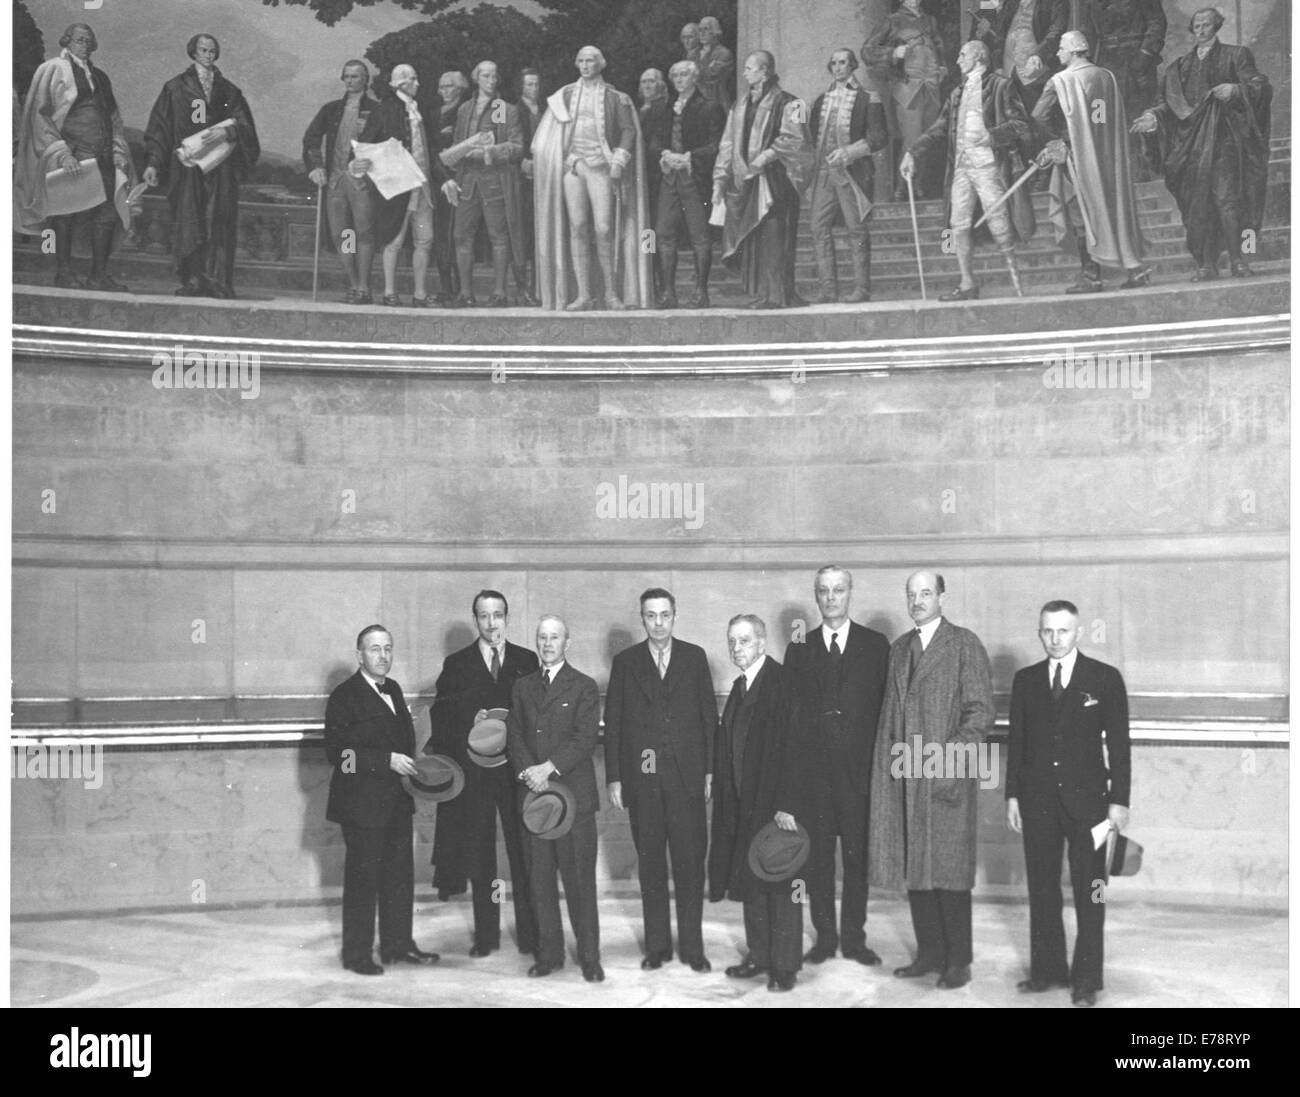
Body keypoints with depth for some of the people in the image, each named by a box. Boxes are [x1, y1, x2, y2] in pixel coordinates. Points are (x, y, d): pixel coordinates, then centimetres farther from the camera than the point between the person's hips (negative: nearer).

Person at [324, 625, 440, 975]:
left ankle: (397, 945, 25)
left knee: (400, 875, 14)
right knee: (362, 878, -1)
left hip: (396, 800, 8)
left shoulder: (393, 691, 14)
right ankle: (357, 955, 9)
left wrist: (411, 765, 7)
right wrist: (387, 761, -23)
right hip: (361, 804, -8)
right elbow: (337, 752, -19)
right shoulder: (345, 696, -11)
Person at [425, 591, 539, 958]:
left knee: (524, 854, -1)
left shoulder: (527, 661, 8)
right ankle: (486, 935, 15)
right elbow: (442, 717, 5)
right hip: (473, 773, 1)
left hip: (518, 770, 0)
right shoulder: (456, 664, 8)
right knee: (480, 857, 6)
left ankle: (530, 934, 7)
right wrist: (472, 720, -11)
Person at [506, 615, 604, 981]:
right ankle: (549, 953, 16)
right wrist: (528, 771, -9)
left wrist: (548, 768, -16)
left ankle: (589, 957, 5)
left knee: (580, 879, -3)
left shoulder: (584, 687, 2)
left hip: (574, 794, -4)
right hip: (533, 793, 4)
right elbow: (515, 735, 8)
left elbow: (585, 738, -7)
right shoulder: (522, 687, 15)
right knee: (540, 879, 6)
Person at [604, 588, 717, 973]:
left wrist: (711, 770, 1)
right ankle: (657, 946, 15)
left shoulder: (694, 657, 7)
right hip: (642, 778, 1)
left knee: (690, 862, -1)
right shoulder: (625, 662, 7)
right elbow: (613, 723, 6)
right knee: (650, 864, 7)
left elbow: (709, 716, 7)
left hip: (687, 776, -1)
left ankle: (692, 947, 8)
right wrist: (614, 778, 1)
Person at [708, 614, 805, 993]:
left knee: (781, 884, 0)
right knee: (750, 881, 14)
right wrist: (728, 798, 9)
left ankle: (785, 966, 9)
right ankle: (759, 956, 25)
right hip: (743, 805, 8)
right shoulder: (740, 688, 13)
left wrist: (786, 805, -21)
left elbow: (793, 748, -18)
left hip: (777, 804, -8)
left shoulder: (783, 683, -13)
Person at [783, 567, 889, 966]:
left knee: (858, 855, 3)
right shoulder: (800, 649, 9)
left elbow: (886, 706, 3)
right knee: (818, 855, 5)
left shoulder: (876, 645, 6)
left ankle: (854, 938, 12)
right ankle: (824, 937, 14)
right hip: (814, 768, 1)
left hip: (859, 768, -1)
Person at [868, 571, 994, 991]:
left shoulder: (965, 645, -2)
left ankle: (958, 961, 7)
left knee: (948, 869, -2)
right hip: (903, 774, 5)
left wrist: (952, 754, -15)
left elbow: (981, 711, -6)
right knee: (913, 867, 8)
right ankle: (929, 952, 19)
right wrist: (889, 760, 7)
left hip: (946, 773, -5)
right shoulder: (898, 648, 16)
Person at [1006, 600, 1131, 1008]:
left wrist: (1118, 800, -6)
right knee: (1041, 888, 8)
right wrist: (1012, 795, 6)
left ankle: (1086, 980, 7)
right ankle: (1047, 969, 18)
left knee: (1089, 893, 0)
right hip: (1037, 800, 3)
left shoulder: (1105, 679, -1)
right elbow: (1017, 740, 11)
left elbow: (1118, 743, -2)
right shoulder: (1025, 680, 9)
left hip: (1086, 800, -3)